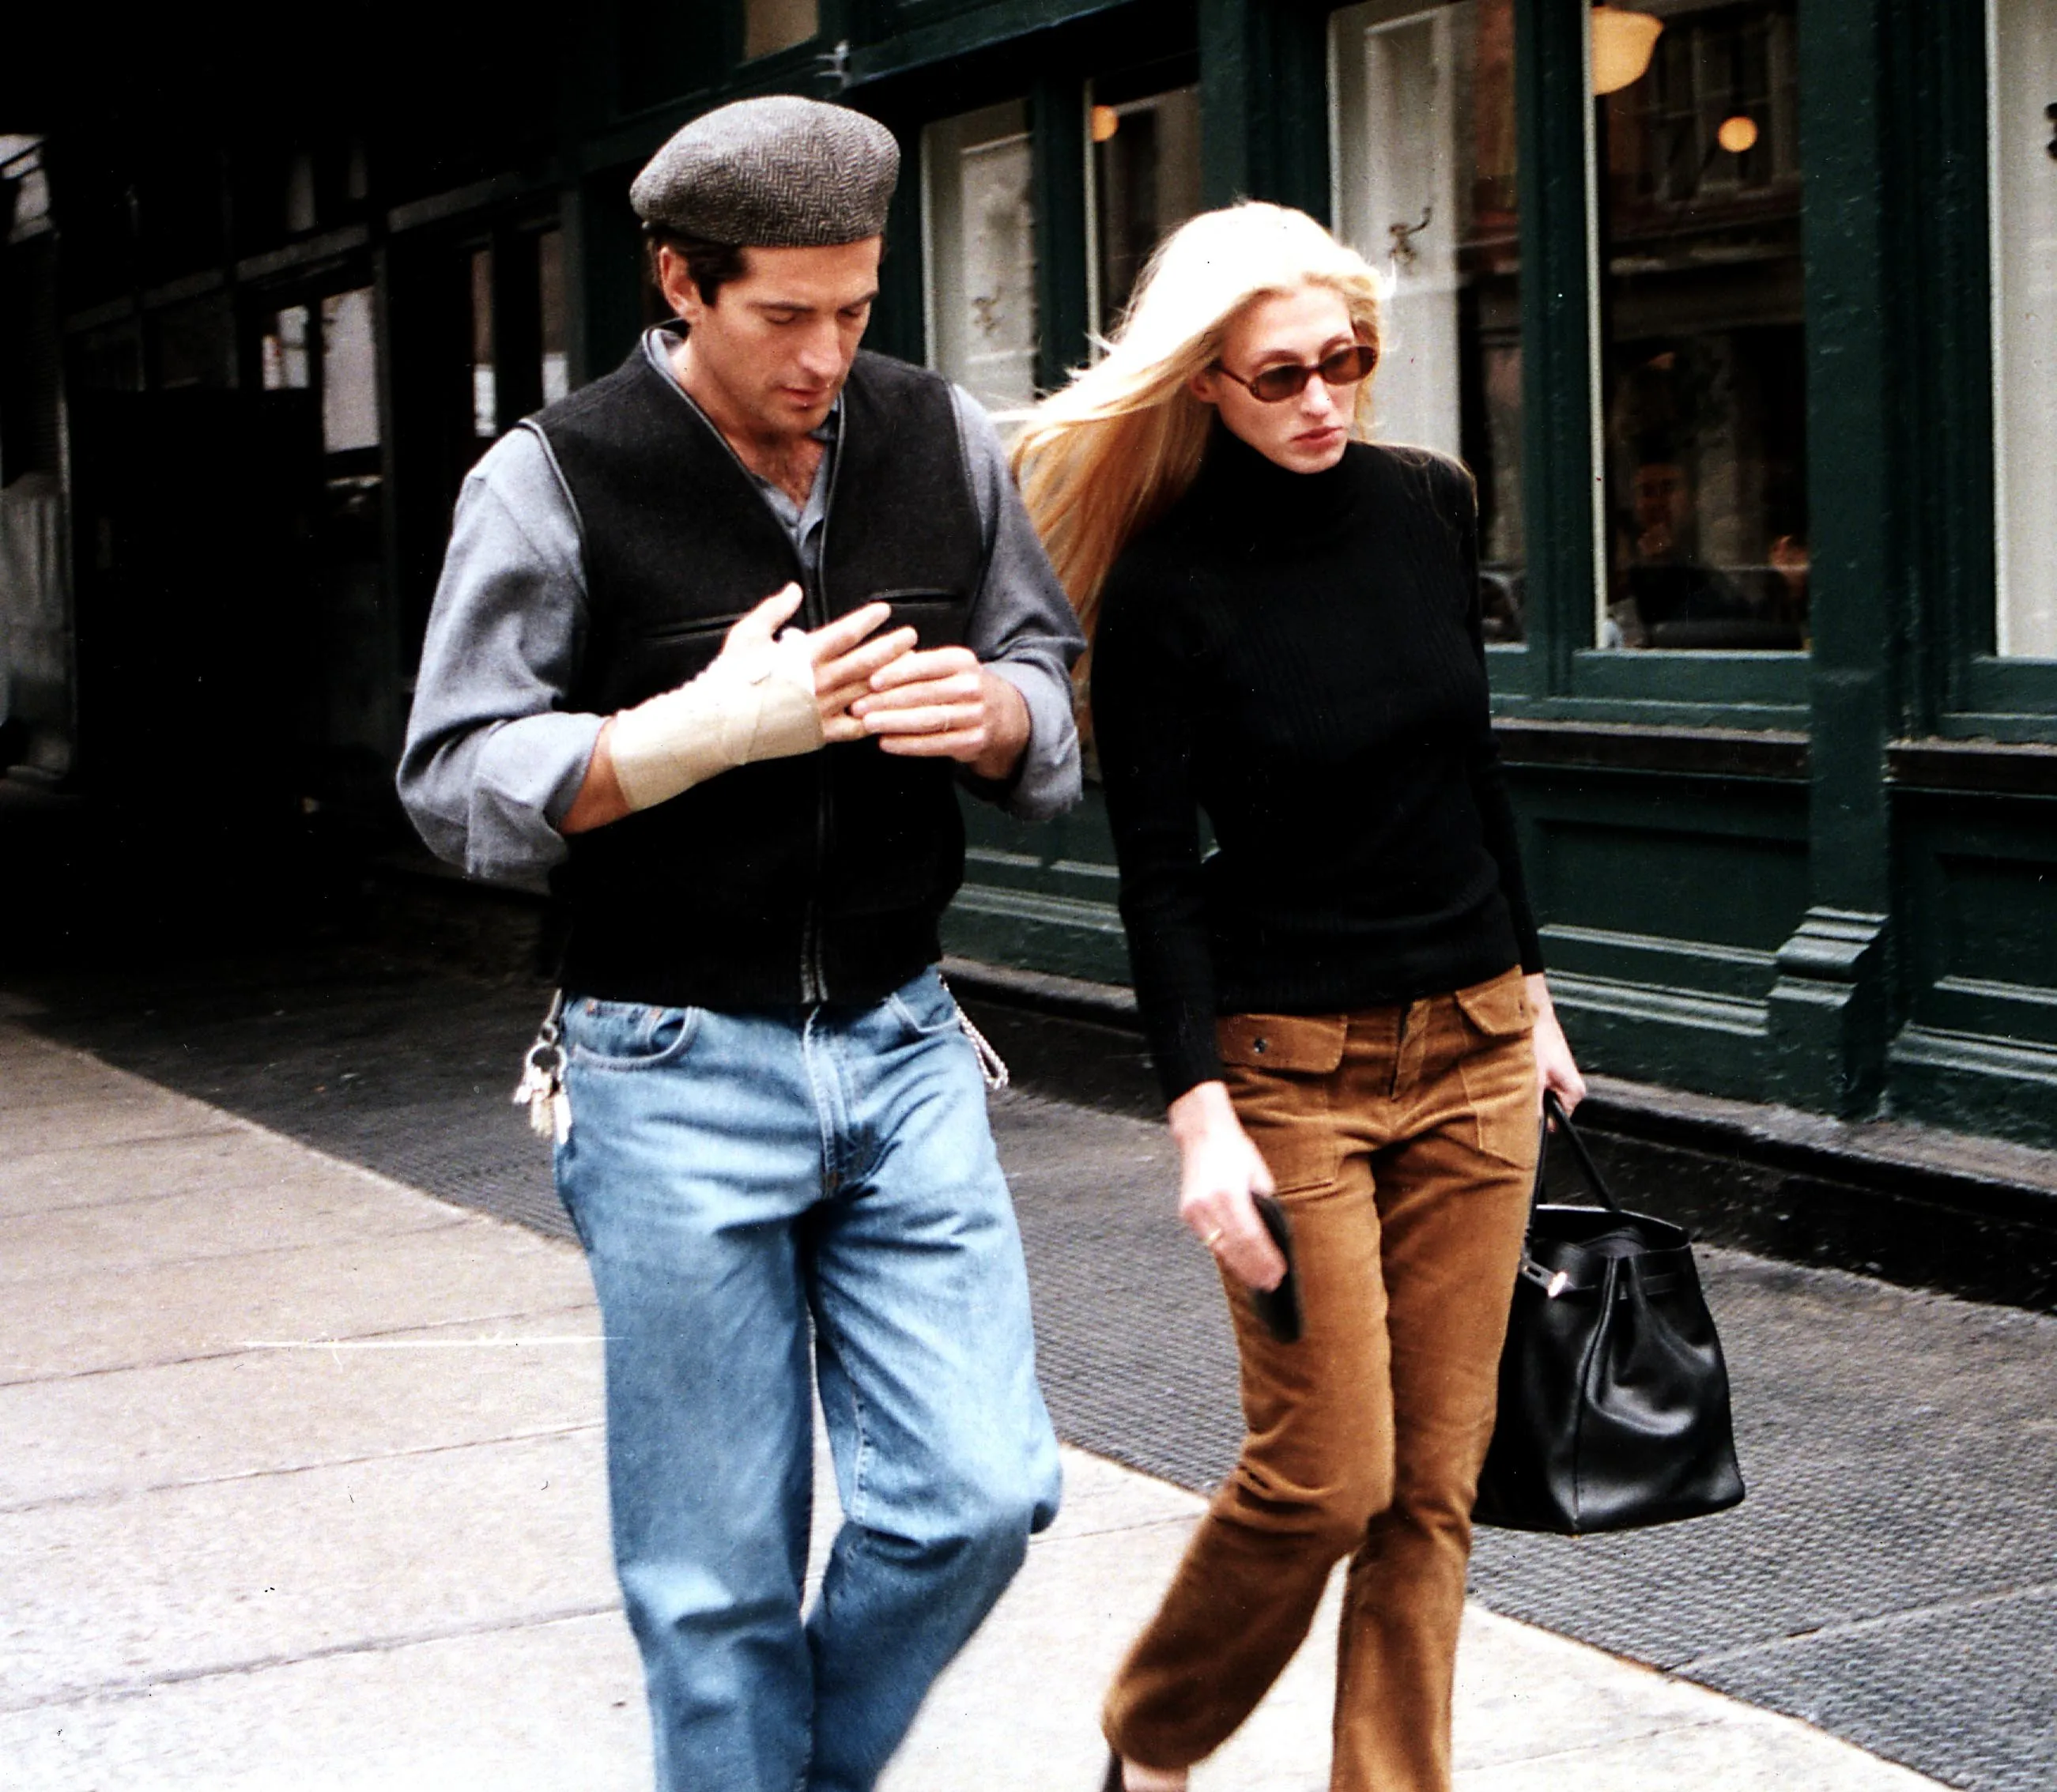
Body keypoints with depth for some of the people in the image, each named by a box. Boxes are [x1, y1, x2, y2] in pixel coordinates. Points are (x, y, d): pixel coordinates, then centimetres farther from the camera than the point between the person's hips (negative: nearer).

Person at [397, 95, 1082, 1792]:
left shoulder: (946, 441, 6)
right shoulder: (555, 480, -7)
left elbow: (1052, 701, 15)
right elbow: (455, 781, -8)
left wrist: (990, 711, -10)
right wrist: (709, 729, -21)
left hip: (903, 1048, 4)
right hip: (676, 1074, -4)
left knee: (980, 1494, 0)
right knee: (719, 1572, 2)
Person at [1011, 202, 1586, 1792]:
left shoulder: (1429, 504, 3)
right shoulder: (1168, 580, -11)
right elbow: (1157, 869, -11)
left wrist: (1529, 991, 18)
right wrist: (1201, 1114, -18)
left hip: (1471, 1046, 5)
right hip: (1289, 1059, -5)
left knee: (1436, 1481, 5)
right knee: (1325, 1475, -5)